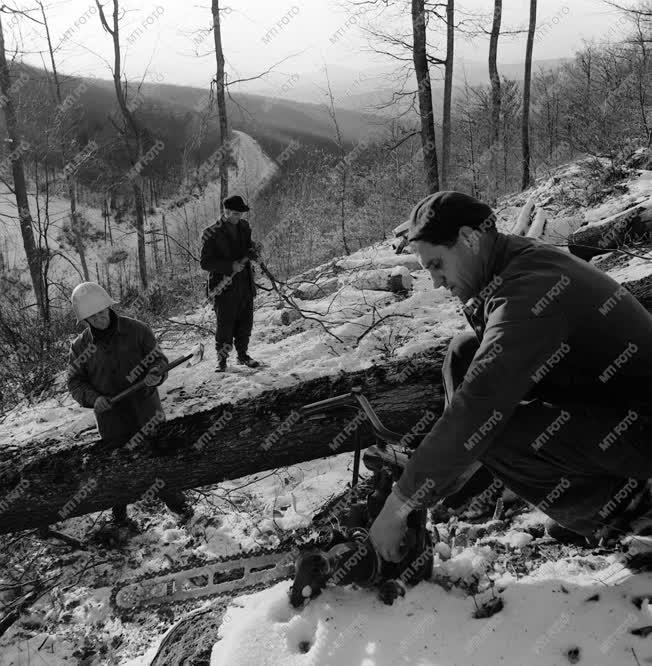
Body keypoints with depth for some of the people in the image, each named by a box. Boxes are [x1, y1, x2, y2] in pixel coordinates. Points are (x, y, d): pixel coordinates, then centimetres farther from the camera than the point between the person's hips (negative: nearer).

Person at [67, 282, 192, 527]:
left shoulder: (136, 330, -9)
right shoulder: (80, 347, -5)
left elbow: (159, 359, -2)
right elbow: (75, 382, 4)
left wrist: (155, 374, -24)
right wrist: (93, 398, -15)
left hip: (146, 412, -1)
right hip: (112, 419, 1)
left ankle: (174, 499, 35)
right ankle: (119, 512, 39)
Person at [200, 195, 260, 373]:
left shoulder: (244, 227, 9)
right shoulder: (211, 234, -9)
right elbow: (205, 263, -11)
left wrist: (252, 251, -4)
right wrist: (230, 266, -21)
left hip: (245, 284, 5)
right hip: (224, 287, -5)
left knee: (246, 323, 10)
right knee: (225, 325, -1)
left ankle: (243, 354, 27)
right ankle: (222, 359, 16)